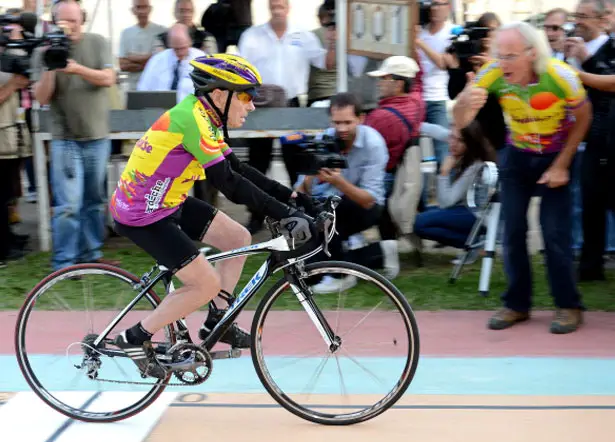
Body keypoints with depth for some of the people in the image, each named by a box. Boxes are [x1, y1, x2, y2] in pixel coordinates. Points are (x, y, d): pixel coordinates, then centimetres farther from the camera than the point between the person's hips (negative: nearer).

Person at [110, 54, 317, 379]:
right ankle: (136, 338, 4)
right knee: (207, 284, -9)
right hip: (141, 216, -10)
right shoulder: (191, 119, -25)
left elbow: (238, 169, 10)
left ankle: (216, 323, 18)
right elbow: (229, 183, -29)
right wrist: (284, 214, -28)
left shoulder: (204, 118, 5)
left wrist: (292, 197, 4)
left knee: (239, 238, 8)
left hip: (166, 203, 10)